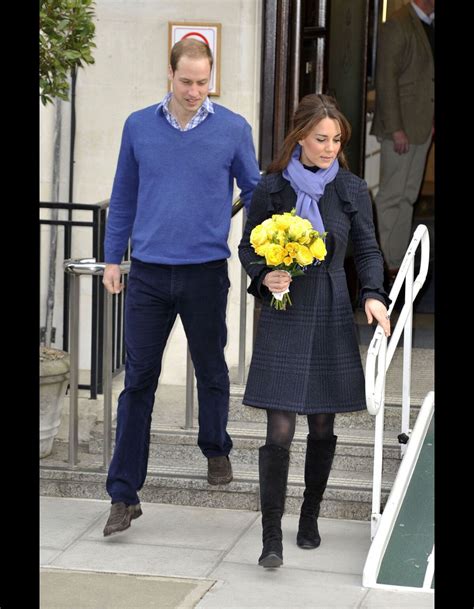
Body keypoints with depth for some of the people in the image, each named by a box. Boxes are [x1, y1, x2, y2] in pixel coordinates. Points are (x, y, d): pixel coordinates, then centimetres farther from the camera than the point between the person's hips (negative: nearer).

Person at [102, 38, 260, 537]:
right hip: (148, 274, 1)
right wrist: (112, 258, 9)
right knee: (138, 382, 0)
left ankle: (216, 451, 41)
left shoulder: (233, 130, -1)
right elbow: (123, 198, 11)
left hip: (206, 272, -1)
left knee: (211, 371, 15)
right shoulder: (139, 127, 3)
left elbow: (255, 194, 8)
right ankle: (123, 494, 2)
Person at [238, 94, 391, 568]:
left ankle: (310, 517, 30)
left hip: (331, 317, 2)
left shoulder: (351, 190, 2)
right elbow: (248, 246, 7)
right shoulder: (271, 188, -2)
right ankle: (271, 535, -3)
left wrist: (372, 294, -11)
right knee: (280, 430, -8)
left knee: (322, 426, 11)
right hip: (283, 318, -2)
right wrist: (264, 276, -13)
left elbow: (367, 249, 6)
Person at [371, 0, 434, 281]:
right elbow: (386, 79, -17)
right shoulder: (397, 26, -14)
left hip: (422, 127, 8)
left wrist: (431, 122, 11)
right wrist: (396, 129, -19)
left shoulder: (430, 25, 10)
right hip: (402, 128, -8)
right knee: (392, 196, -2)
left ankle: (398, 262, 19)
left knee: (408, 197, 12)